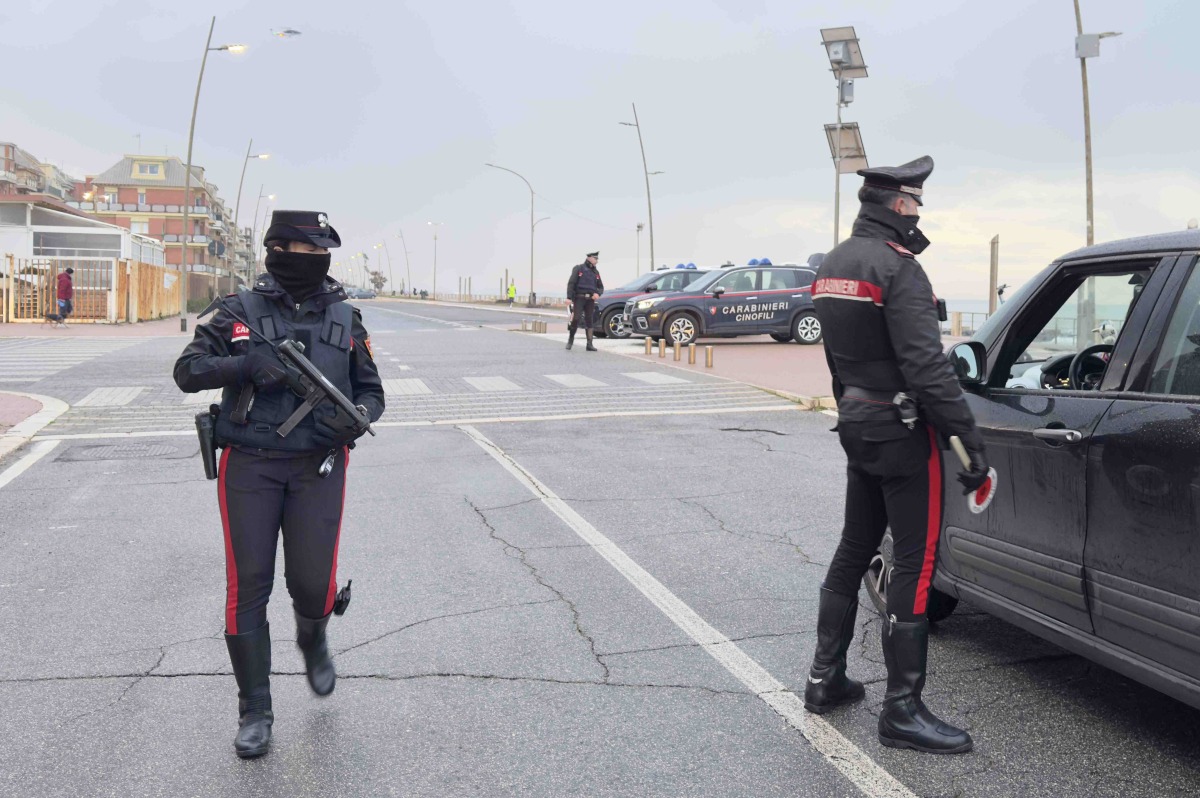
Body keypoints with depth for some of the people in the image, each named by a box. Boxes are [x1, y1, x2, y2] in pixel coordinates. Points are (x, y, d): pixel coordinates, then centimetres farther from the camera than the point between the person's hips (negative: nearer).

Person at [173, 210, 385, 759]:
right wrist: (246, 365, -19)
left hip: (318, 466, 1)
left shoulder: (344, 318, 8)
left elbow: (371, 390, 12)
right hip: (249, 465, -1)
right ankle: (254, 712, 13)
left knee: (313, 582, -4)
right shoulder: (241, 312, 2)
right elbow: (187, 370, -2)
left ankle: (312, 640, 33)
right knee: (248, 586, -1)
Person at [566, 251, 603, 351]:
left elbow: (601, 287, 18)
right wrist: (569, 297, -15)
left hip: (590, 300, 5)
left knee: (589, 321, 2)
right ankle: (570, 340, 5)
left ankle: (589, 344, 2)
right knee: (576, 319, -14)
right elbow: (571, 283, -5)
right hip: (579, 298, -5)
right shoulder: (579, 268, 1)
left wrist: (598, 294, -5)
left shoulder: (595, 272, 16)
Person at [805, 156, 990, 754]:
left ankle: (825, 679, 26)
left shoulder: (832, 264, 12)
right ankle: (901, 710, 5)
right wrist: (971, 441, -21)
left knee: (854, 550, 18)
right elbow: (927, 367, -23)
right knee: (915, 565, -2)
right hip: (903, 431, -9)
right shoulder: (897, 268, -17)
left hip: (857, 428, 9)